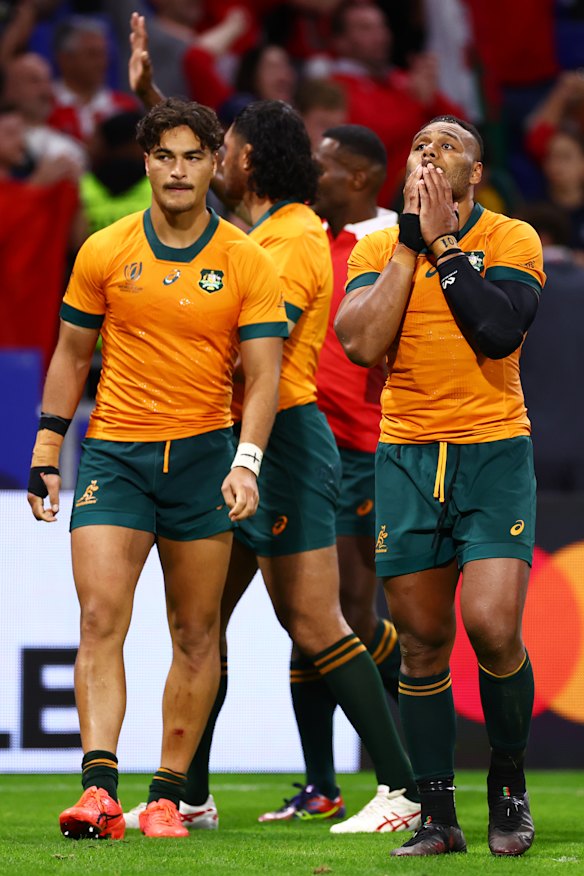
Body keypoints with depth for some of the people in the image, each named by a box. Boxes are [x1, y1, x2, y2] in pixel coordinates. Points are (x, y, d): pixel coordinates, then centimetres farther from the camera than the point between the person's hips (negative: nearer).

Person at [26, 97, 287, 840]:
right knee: (100, 618, -13)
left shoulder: (247, 263, -1)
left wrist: (246, 460, -18)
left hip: (203, 455, 0)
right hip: (112, 453, 0)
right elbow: (72, 354, 11)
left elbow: (263, 372, -4)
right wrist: (47, 450, 8)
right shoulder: (104, 253, 2)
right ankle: (98, 789, -20)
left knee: (196, 632, 3)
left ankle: (168, 795, 11)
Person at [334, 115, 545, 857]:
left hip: (494, 453, -3)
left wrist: (443, 243, -11)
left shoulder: (511, 240, 1)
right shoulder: (378, 246, 9)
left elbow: (500, 330, -16)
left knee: (492, 626, -15)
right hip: (406, 455, 3)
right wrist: (410, 243, -7)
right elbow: (362, 343, -7)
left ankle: (508, 787, 7)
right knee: (422, 645, 2)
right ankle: (436, 816, 10)